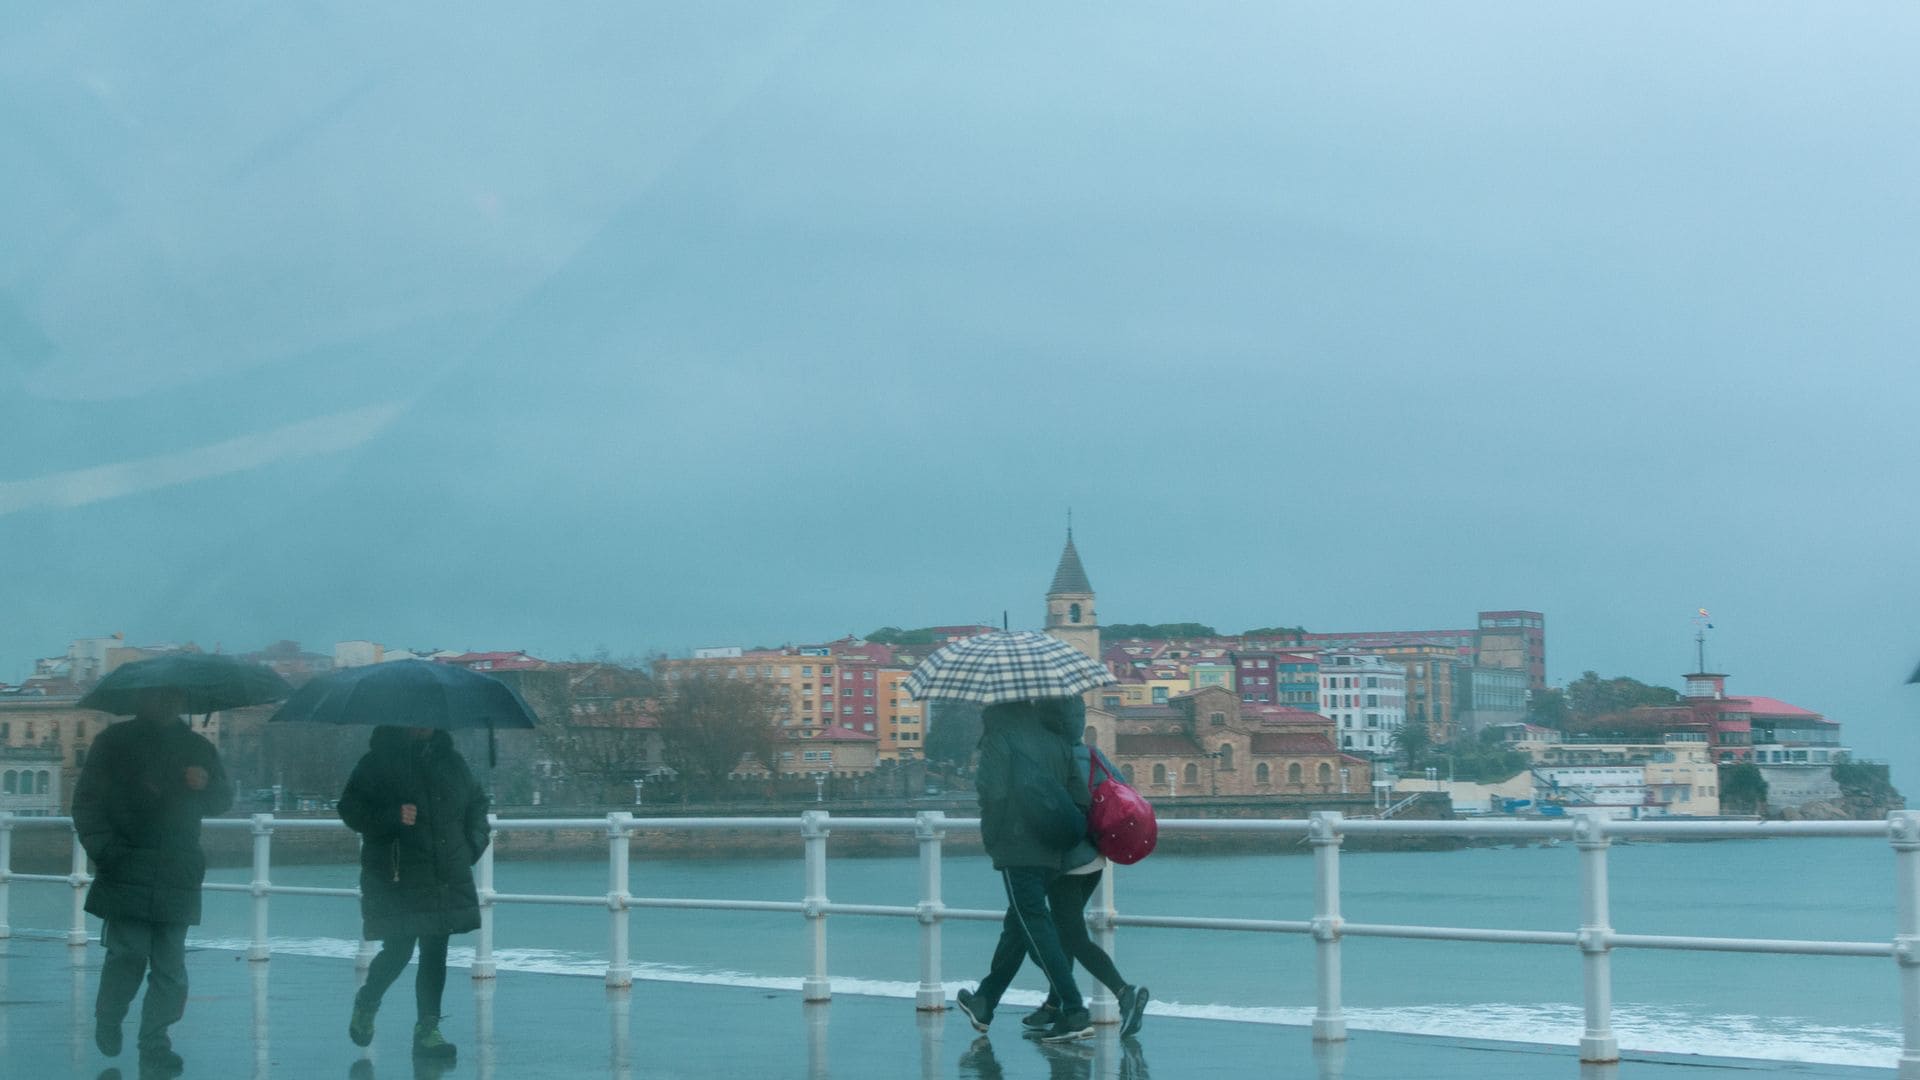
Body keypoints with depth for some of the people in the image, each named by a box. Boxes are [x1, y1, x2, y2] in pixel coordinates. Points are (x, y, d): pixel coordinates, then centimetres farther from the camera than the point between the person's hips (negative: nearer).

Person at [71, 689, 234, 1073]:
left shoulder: (198, 749, 16)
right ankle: (107, 1019, 18)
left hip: (178, 877, 3)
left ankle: (155, 1042, 4)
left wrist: (206, 785, -3)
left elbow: (223, 800, 21)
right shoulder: (115, 741, 7)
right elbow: (87, 798, 5)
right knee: (129, 952, -9)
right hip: (126, 871, -2)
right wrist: (103, 848, -9)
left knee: (170, 963, -3)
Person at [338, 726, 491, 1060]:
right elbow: (350, 808, -5)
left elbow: (478, 802, 25)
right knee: (398, 952, -4)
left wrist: (474, 843, 10)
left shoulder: (451, 761, 11)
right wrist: (391, 817, -20)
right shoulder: (377, 762, -3)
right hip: (396, 880, -4)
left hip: (447, 881, 4)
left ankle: (427, 1029, 10)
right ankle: (366, 1004, 25)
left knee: (435, 955, 3)